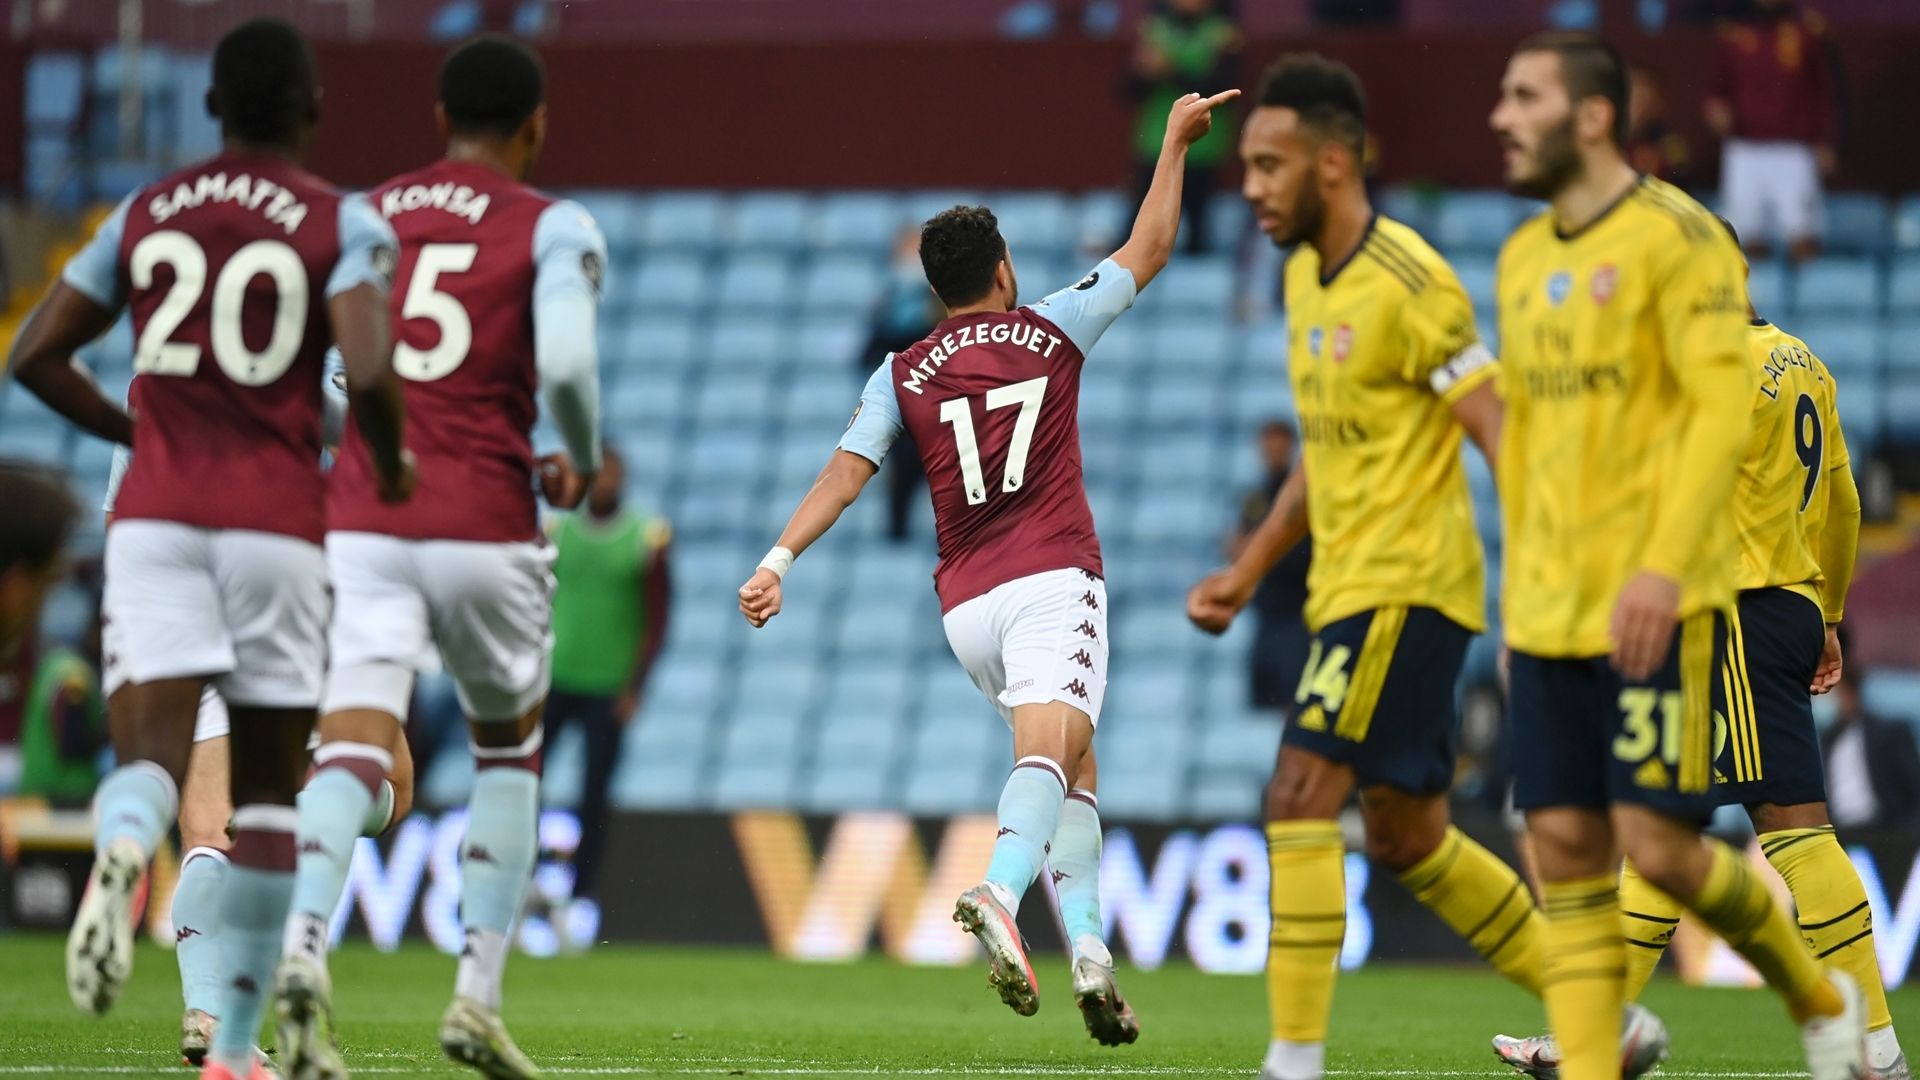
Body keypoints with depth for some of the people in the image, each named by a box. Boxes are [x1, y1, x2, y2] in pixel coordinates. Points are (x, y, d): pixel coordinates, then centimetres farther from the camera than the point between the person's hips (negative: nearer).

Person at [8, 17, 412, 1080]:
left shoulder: (146, 214, 12)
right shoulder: (341, 223, 0)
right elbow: (368, 374, -14)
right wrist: (393, 462, 6)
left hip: (155, 516, 2)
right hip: (278, 523, -2)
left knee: (150, 753, -8)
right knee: (267, 783, 11)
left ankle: (122, 851, -46)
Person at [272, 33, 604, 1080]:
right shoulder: (553, 230, 1)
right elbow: (566, 364, -16)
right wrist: (583, 463, 4)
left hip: (360, 526, 2)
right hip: (485, 530, -2)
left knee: (351, 748, -11)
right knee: (508, 753, 21)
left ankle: (304, 950, -39)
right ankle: (478, 995, 14)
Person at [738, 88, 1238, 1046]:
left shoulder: (903, 375, 9)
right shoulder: (1051, 332, 6)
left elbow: (846, 471, -2)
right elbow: (1147, 252, 16)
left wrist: (780, 557, -6)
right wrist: (1177, 141, 25)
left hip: (966, 605, 4)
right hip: (1053, 581, -4)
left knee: (1072, 767, 16)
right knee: (1049, 752, -21)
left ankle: (1087, 941, 1)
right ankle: (1000, 893, -48)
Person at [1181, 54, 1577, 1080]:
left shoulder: (1409, 282, -15)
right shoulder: (1305, 276, 13)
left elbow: (1500, 430, -18)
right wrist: (1246, 574, 20)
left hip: (1405, 584, -10)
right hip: (1348, 587, 10)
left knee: (1299, 797, -15)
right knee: (1407, 837, 13)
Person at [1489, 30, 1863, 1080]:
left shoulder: (1674, 236, -8)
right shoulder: (1523, 260, 15)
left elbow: (1724, 403, -16)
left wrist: (1664, 567, -24)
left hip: (1659, 607, -7)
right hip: (1549, 617, 7)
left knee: (1657, 845, -9)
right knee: (1564, 847, 0)